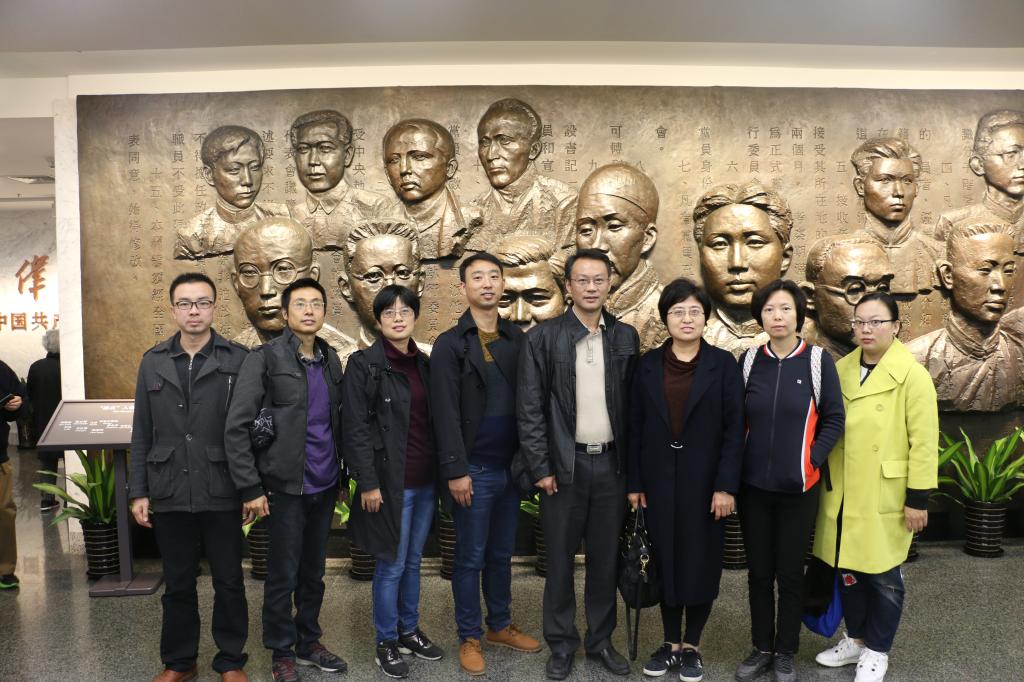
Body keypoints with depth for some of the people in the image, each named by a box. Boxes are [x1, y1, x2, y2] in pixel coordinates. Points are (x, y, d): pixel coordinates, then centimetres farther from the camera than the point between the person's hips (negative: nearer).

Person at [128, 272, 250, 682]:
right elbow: (142, 434, 8)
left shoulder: (238, 360, -4)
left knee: (229, 583, 10)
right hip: (170, 494, 3)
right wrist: (138, 491, 5)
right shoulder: (153, 362, 6)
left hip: (222, 494, -2)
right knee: (177, 584, 16)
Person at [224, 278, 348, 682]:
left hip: (324, 487, 5)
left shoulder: (331, 360, 8)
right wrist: (250, 488, -13)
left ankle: (308, 642, 34)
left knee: (313, 572, 16)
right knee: (283, 575, 7)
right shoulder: (264, 359, -9)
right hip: (285, 487, -5)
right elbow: (236, 428, -12)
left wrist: (342, 477, 11)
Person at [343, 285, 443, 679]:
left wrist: (442, 472, 9)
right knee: (392, 565, 5)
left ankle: (409, 631, 33)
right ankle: (386, 643, 22)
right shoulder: (364, 364, -8)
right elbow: (356, 429, -11)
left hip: (426, 481, 6)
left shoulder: (423, 363, 9)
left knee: (413, 561, 17)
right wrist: (368, 483, -15)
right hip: (390, 482, -5)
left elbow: (432, 422, 12)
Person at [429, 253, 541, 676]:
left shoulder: (518, 339, 7)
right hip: (474, 469, -4)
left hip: (511, 466, 4)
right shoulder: (450, 344, -5)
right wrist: (456, 470, -15)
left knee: (502, 553, 17)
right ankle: (469, 637, 22)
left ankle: (500, 625, 33)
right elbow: (446, 414, -11)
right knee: (470, 558, 7)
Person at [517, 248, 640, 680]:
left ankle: (601, 640, 29)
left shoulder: (626, 337, 4)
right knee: (560, 559, 9)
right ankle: (561, 644, 25)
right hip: (563, 464, -2)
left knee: (605, 557, 13)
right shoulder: (542, 337, -4)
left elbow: (634, 405, 6)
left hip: (612, 464, 2)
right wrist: (540, 467, -9)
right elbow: (529, 409, -5)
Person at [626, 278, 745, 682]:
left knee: (701, 563, 7)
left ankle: (691, 646, 24)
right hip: (659, 479, 2)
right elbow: (635, 427, 4)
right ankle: (670, 643, 26)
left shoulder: (723, 364, -3)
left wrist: (726, 486, -12)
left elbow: (734, 429, -6)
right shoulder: (648, 365, 3)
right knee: (665, 560, 10)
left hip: (705, 480, -2)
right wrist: (633, 482, 0)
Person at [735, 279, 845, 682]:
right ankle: (761, 647, 28)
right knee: (758, 571, 11)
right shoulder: (749, 361, 2)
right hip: (753, 485, 2)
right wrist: (734, 467, 1)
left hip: (798, 487, -2)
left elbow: (834, 419, -2)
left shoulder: (818, 361, -4)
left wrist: (811, 460, -11)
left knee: (790, 573, 8)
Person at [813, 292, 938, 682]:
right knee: (847, 569, 15)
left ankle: (877, 650, 27)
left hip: (885, 498, -5)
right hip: (842, 495, 5)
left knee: (883, 576, 8)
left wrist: (917, 498, -12)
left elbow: (923, 442, -12)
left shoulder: (912, 375, -11)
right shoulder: (841, 369, 5)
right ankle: (855, 638, 34)